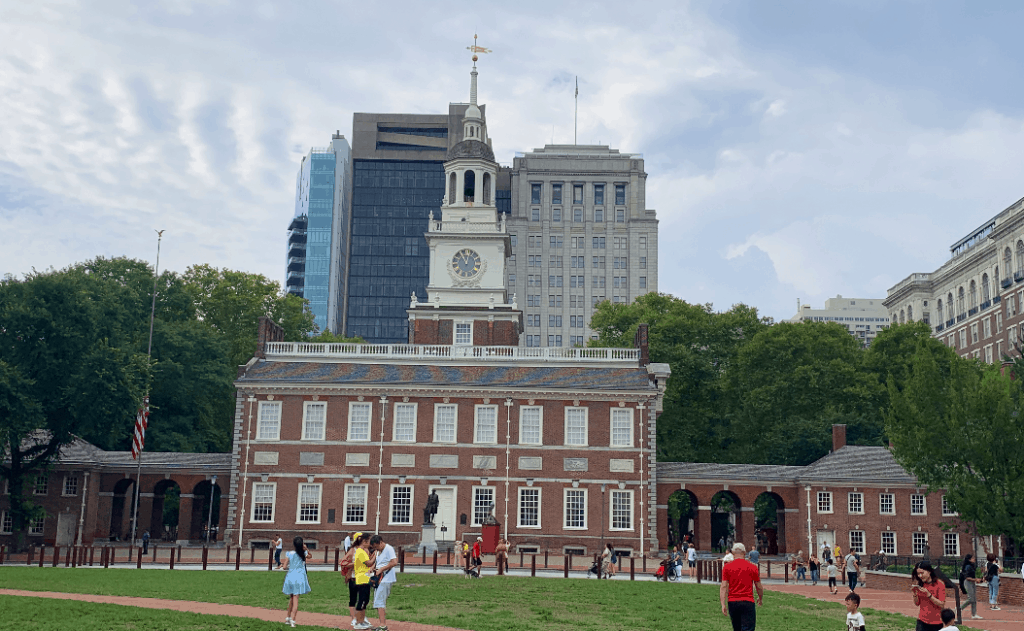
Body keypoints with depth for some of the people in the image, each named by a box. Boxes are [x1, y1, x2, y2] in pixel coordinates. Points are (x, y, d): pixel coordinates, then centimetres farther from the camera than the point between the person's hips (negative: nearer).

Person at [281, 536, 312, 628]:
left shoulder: (289, 554, -2)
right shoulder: (304, 554, -2)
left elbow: (285, 567, -2)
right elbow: (310, 556, 22)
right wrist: (306, 549, 5)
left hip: (290, 576, 2)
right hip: (299, 577, -2)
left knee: (291, 598, 20)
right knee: (296, 599, -3)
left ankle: (288, 617, 28)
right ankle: (292, 619, -12)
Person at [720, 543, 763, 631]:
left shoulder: (727, 567, 3)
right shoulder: (752, 567, 1)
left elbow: (723, 586, -4)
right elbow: (759, 587, 8)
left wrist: (723, 605, -7)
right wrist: (760, 598, 28)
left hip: (732, 603, 3)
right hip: (747, 603, -3)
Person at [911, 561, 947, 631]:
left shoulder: (939, 584, -10)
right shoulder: (920, 584, 3)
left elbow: (941, 604, -14)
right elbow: (917, 603, 8)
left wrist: (928, 594, -24)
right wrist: (915, 593, -11)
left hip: (936, 623, -3)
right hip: (922, 621, 3)